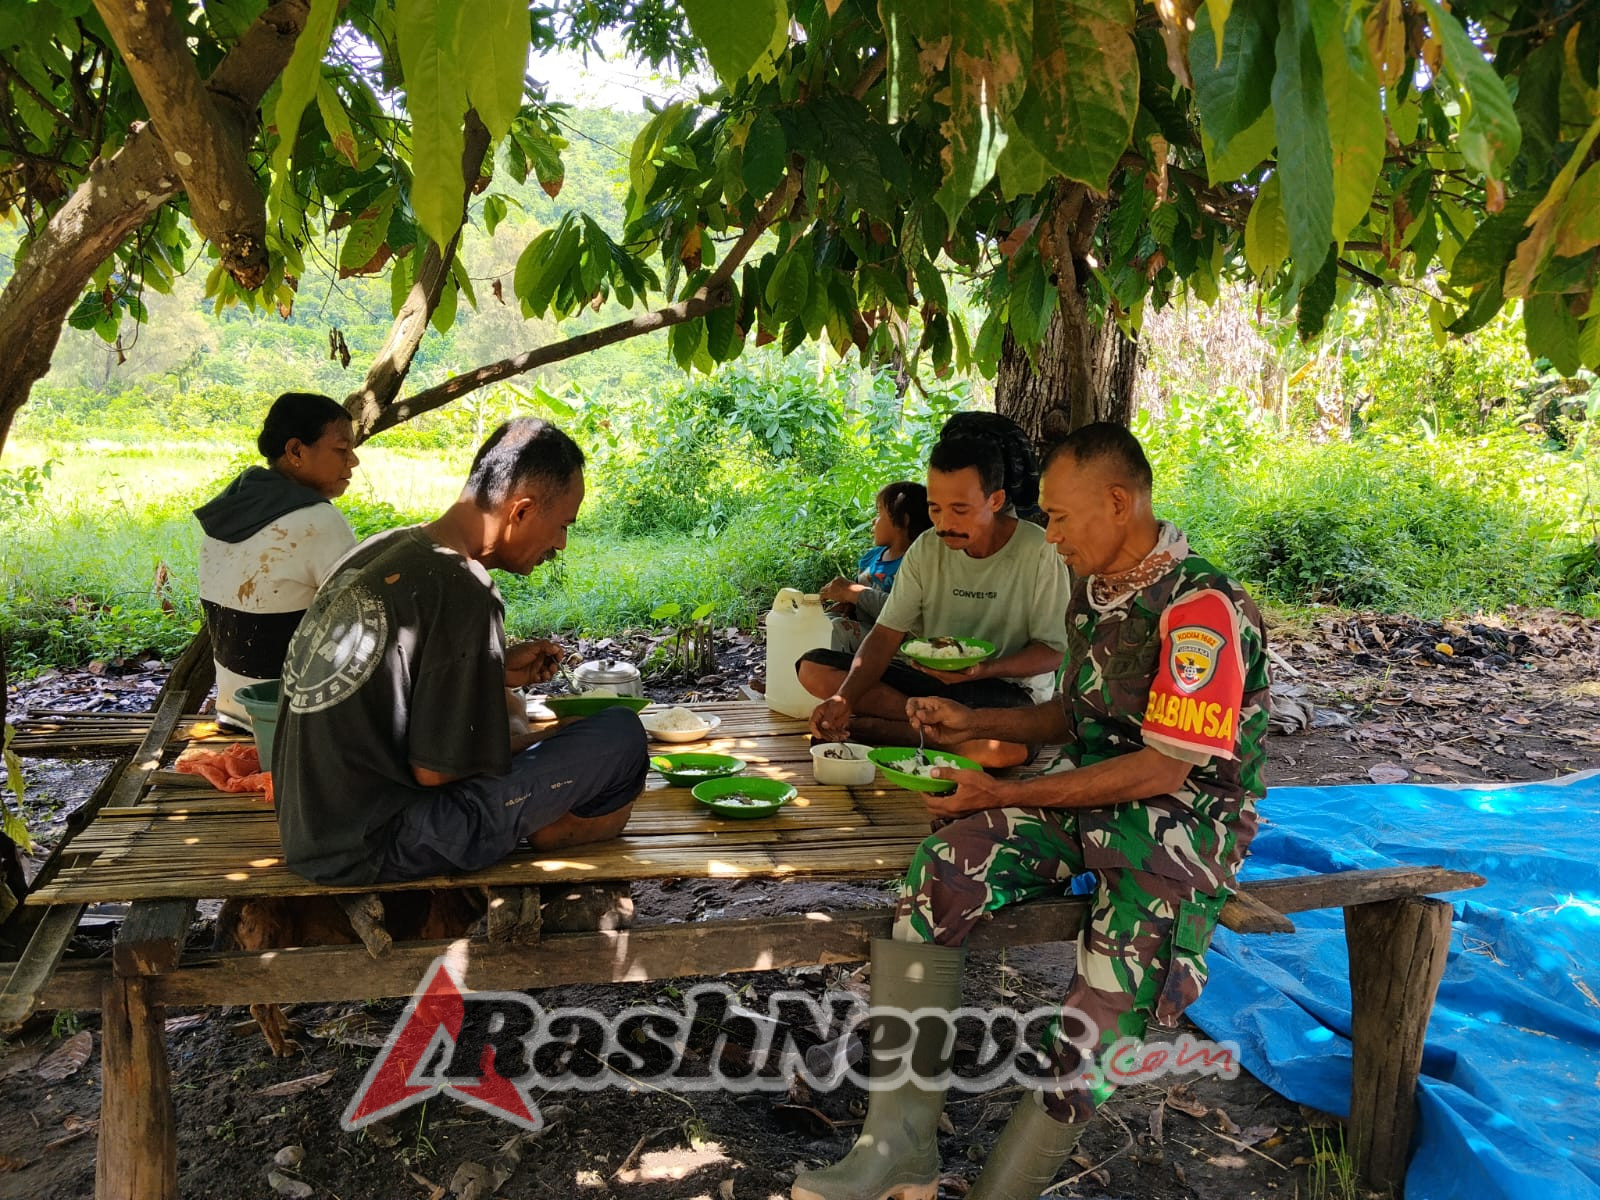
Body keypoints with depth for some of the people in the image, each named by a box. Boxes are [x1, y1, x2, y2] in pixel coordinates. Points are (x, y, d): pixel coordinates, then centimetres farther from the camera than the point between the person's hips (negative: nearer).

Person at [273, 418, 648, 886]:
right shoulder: (464, 595, -22)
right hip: (372, 850, -9)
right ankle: (554, 828, 14)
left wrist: (497, 671, 10)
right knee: (622, 735, -10)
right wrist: (519, 734, 1)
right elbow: (435, 769, -18)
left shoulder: (381, 550, 4)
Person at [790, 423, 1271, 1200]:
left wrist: (1010, 794, -17)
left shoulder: (1203, 609, -16)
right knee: (937, 880, -19)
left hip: (1180, 821, -6)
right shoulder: (1093, 590, 10)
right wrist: (973, 724, 9)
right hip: (1084, 797, 7)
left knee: (1106, 1008, -27)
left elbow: (1163, 769, -18)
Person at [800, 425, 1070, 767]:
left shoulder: (1039, 553, -15)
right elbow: (886, 634, -4)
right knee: (814, 668, -10)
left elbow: (1052, 651, -9)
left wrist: (985, 670, -27)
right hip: (931, 680, 4)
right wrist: (844, 698, -21)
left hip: (1009, 690, -4)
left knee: (1008, 746, -41)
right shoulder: (926, 549, -1)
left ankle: (870, 727, -21)